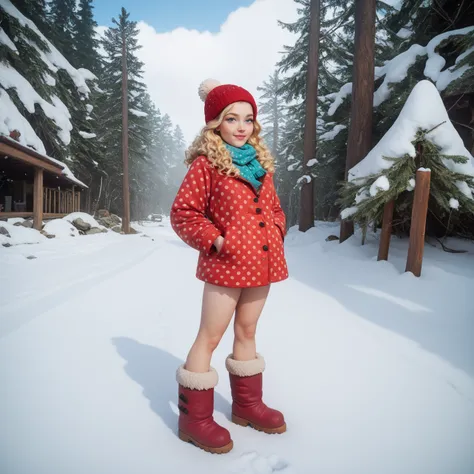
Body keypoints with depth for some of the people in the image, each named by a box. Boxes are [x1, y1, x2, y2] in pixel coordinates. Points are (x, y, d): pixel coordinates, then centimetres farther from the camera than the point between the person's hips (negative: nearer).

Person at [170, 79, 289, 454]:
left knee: (247, 332, 18)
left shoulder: (261, 162, 13)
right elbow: (182, 213, -7)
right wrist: (214, 240, -14)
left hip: (262, 261, 7)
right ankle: (194, 417, 20)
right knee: (210, 336, 2)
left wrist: (277, 232, 4)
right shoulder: (206, 163, -7)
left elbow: (273, 207, 20)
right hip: (226, 263, -7)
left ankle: (247, 404, 36)